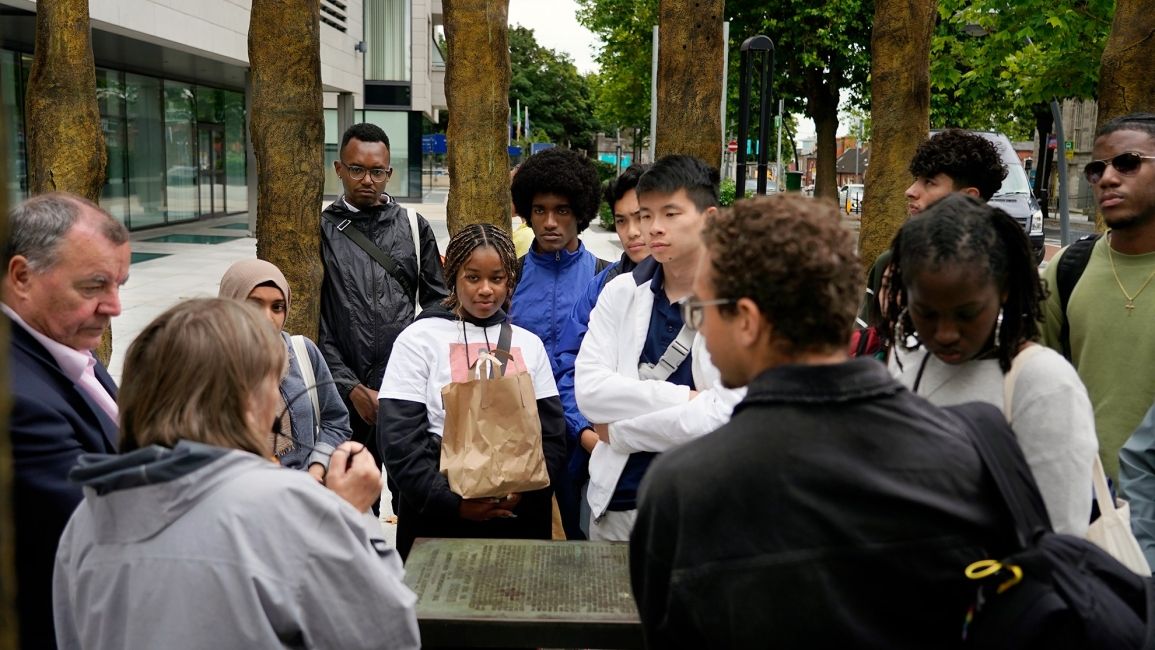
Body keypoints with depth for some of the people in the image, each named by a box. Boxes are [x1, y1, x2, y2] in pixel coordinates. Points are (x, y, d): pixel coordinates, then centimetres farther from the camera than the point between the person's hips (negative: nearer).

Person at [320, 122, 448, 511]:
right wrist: (353, 389, -5)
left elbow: (438, 304, 10)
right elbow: (315, 322, 1)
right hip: (347, 392, 0)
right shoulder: (321, 231, 4)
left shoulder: (414, 228, 9)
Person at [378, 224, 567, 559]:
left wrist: (525, 490, -11)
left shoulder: (528, 343, 11)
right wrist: (452, 501, -16)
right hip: (437, 520, -2)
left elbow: (552, 434, 6)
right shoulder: (419, 339, 0)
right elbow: (400, 439, -7)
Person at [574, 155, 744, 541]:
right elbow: (589, 391, -8)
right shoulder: (620, 293, 3)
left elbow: (726, 416, -20)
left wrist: (618, 429, -11)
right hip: (617, 500, 4)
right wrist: (686, 397, -18)